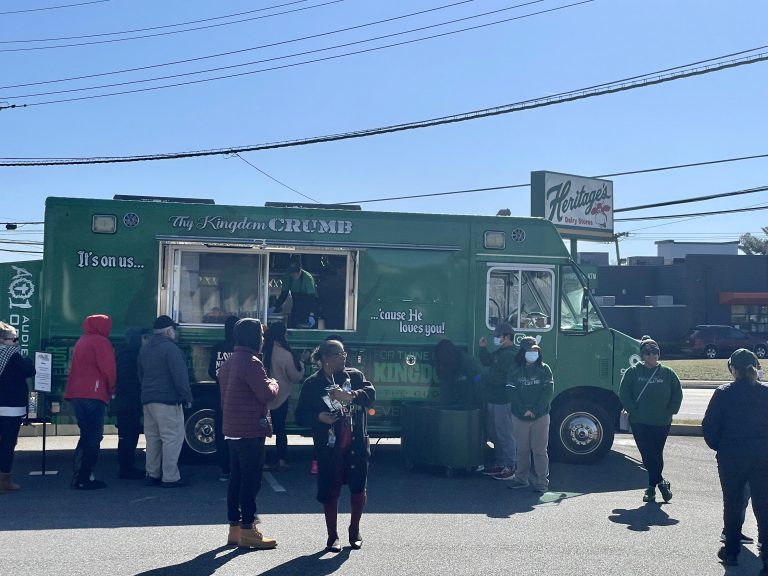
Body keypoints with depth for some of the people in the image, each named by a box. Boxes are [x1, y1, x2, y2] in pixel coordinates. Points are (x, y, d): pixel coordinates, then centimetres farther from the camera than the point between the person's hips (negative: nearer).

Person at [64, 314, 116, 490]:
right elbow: (108, 369, -12)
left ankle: (79, 477, 16)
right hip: (94, 395, -9)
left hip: (77, 395, 9)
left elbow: (76, 368, 19)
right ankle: (84, 479, -4)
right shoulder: (100, 342, -8)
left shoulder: (81, 341, 18)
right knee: (93, 438, -4)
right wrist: (110, 389, 4)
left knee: (86, 436, 15)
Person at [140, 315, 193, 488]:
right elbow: (180, 375, -17)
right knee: (172, 438, -6)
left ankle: (152, 474, 18)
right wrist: (186, 396, -13)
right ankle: (170, 478, -7)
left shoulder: (145, 350, 17)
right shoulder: (170, 348, -12)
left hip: (148, 399, 9)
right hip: (167, 400, -9)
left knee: (152, 438, 14)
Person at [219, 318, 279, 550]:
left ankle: (234, 527, 19)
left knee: (236, 479, 13)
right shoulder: (251, 362, -16)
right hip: (250, 431, -10)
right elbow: (266, 393, -20)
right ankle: (247, 530, 1)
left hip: (232, 430, 10)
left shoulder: (228, 363, 15)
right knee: (251, 481, -3)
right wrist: (274, 383, 0)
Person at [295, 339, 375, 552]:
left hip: (357, 445, 2)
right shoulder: (312, 384, 0)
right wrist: (319, 417, -18)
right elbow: (301, 415, 1)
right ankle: (332, 536, 20)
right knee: (330, 492, 4)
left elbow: (370, 393, -9)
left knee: (359, 489, 6)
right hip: (329, 447, -2)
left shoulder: (354, 376, 6)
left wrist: (351, 396, -26)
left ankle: (355, 530, 28)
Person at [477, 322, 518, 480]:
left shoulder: (510, 355, -18)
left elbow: (503, 378, -25)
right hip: (493, 400, 11)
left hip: (502, 402, -11)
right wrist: (483, 348, 12)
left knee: (505, 435, -6)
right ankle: (499, 465, 27)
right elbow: (487, 361, 26)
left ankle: (511, 468, -1)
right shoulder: (500, 352, 15)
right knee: (495, 434, 17)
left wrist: (484, 377, -14)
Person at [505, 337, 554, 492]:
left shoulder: (544, 370, 3)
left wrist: (535, 410, -13)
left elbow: (548, 392, -4)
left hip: (541, 416, -1)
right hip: (519, 416, 1)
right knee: (522, 449, 8)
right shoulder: (514, 370, 4)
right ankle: (521, 478, 18)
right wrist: (524, 410, -12)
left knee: (539, 450, -1)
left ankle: (541, 481, 3)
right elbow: (512, 392, -2)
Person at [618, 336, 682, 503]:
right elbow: (624, 393, 0)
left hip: (662, 423, 0)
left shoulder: (668, 373, 2)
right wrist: (633, 411, -8)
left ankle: (652, 486, 16)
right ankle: (661, 482, 14)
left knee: (656, 455, 4)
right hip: (639, 422, 0)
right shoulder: (634, 372, -1)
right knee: (647, 456, 0)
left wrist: (670, 412, -1)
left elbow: (677, 394, 8)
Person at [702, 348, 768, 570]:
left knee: (732, 505, 13)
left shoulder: (724, 393, -8)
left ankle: (731, 551, 22)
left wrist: (718, 447, 9)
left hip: (731, 458, -1)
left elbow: (709, 427, -7)